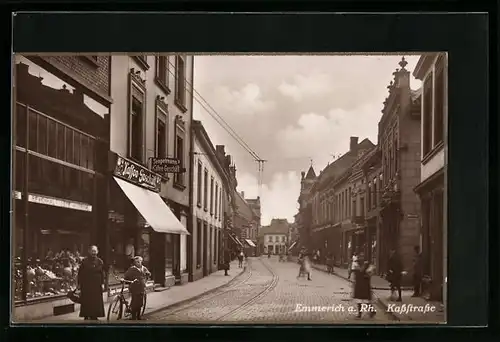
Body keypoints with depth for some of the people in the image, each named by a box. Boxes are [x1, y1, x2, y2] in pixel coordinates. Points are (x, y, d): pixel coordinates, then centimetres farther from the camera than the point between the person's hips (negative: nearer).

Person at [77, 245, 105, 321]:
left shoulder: (100, 262, 4)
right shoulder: (85, 261, -3)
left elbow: (102, 273, 6)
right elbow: (80, 273, -2)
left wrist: (102, 284, 2)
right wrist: (79, 284, -5)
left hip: (97, 285, 2)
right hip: (86, 285, -2)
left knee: (96, 302, 3)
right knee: (86, 302, -1)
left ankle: (94, 316, 11)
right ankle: (86, 316, 6)